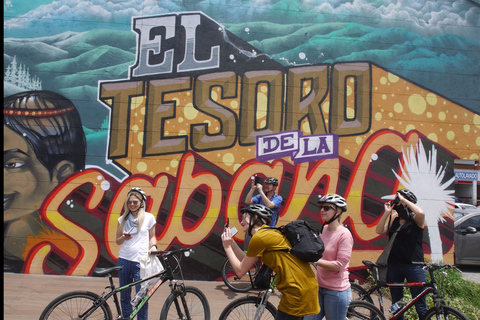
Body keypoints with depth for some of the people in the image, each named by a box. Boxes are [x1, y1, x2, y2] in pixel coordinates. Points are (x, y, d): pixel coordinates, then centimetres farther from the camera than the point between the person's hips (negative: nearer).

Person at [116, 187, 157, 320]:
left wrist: (153, 246, -7)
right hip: (124, 260, 3)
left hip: (141, 261, -3)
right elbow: (117, 241, 13)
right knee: (124, 297, 12)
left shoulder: (149, 217, 2)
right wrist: (123, 238, -9)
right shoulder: (123, 219, 8)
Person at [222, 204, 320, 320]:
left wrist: (227, 247, 6)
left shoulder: (259, 237, -13)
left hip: (298, 292, -9)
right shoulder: (269, 232, 16)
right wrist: (231, 241, 17)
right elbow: (246, 261, 20)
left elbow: (240, 271, -4)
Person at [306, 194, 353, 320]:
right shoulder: (324, 229, 5)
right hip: (320, 286, 7)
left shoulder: (344, 234, -15)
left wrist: (315, 261, -25)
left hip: (336, 291, -7)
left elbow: (340, 265, -19)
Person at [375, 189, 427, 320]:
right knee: (396, 304, 15)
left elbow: (420, 213, -26)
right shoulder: (393, 221, 11)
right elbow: (379, 230, 0)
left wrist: (403, 199, -16)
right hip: (394, 265, 5)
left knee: (420, 306, 0)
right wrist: (387, 212, -4)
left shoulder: (415, 220, -3)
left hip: (414, 266, -5)